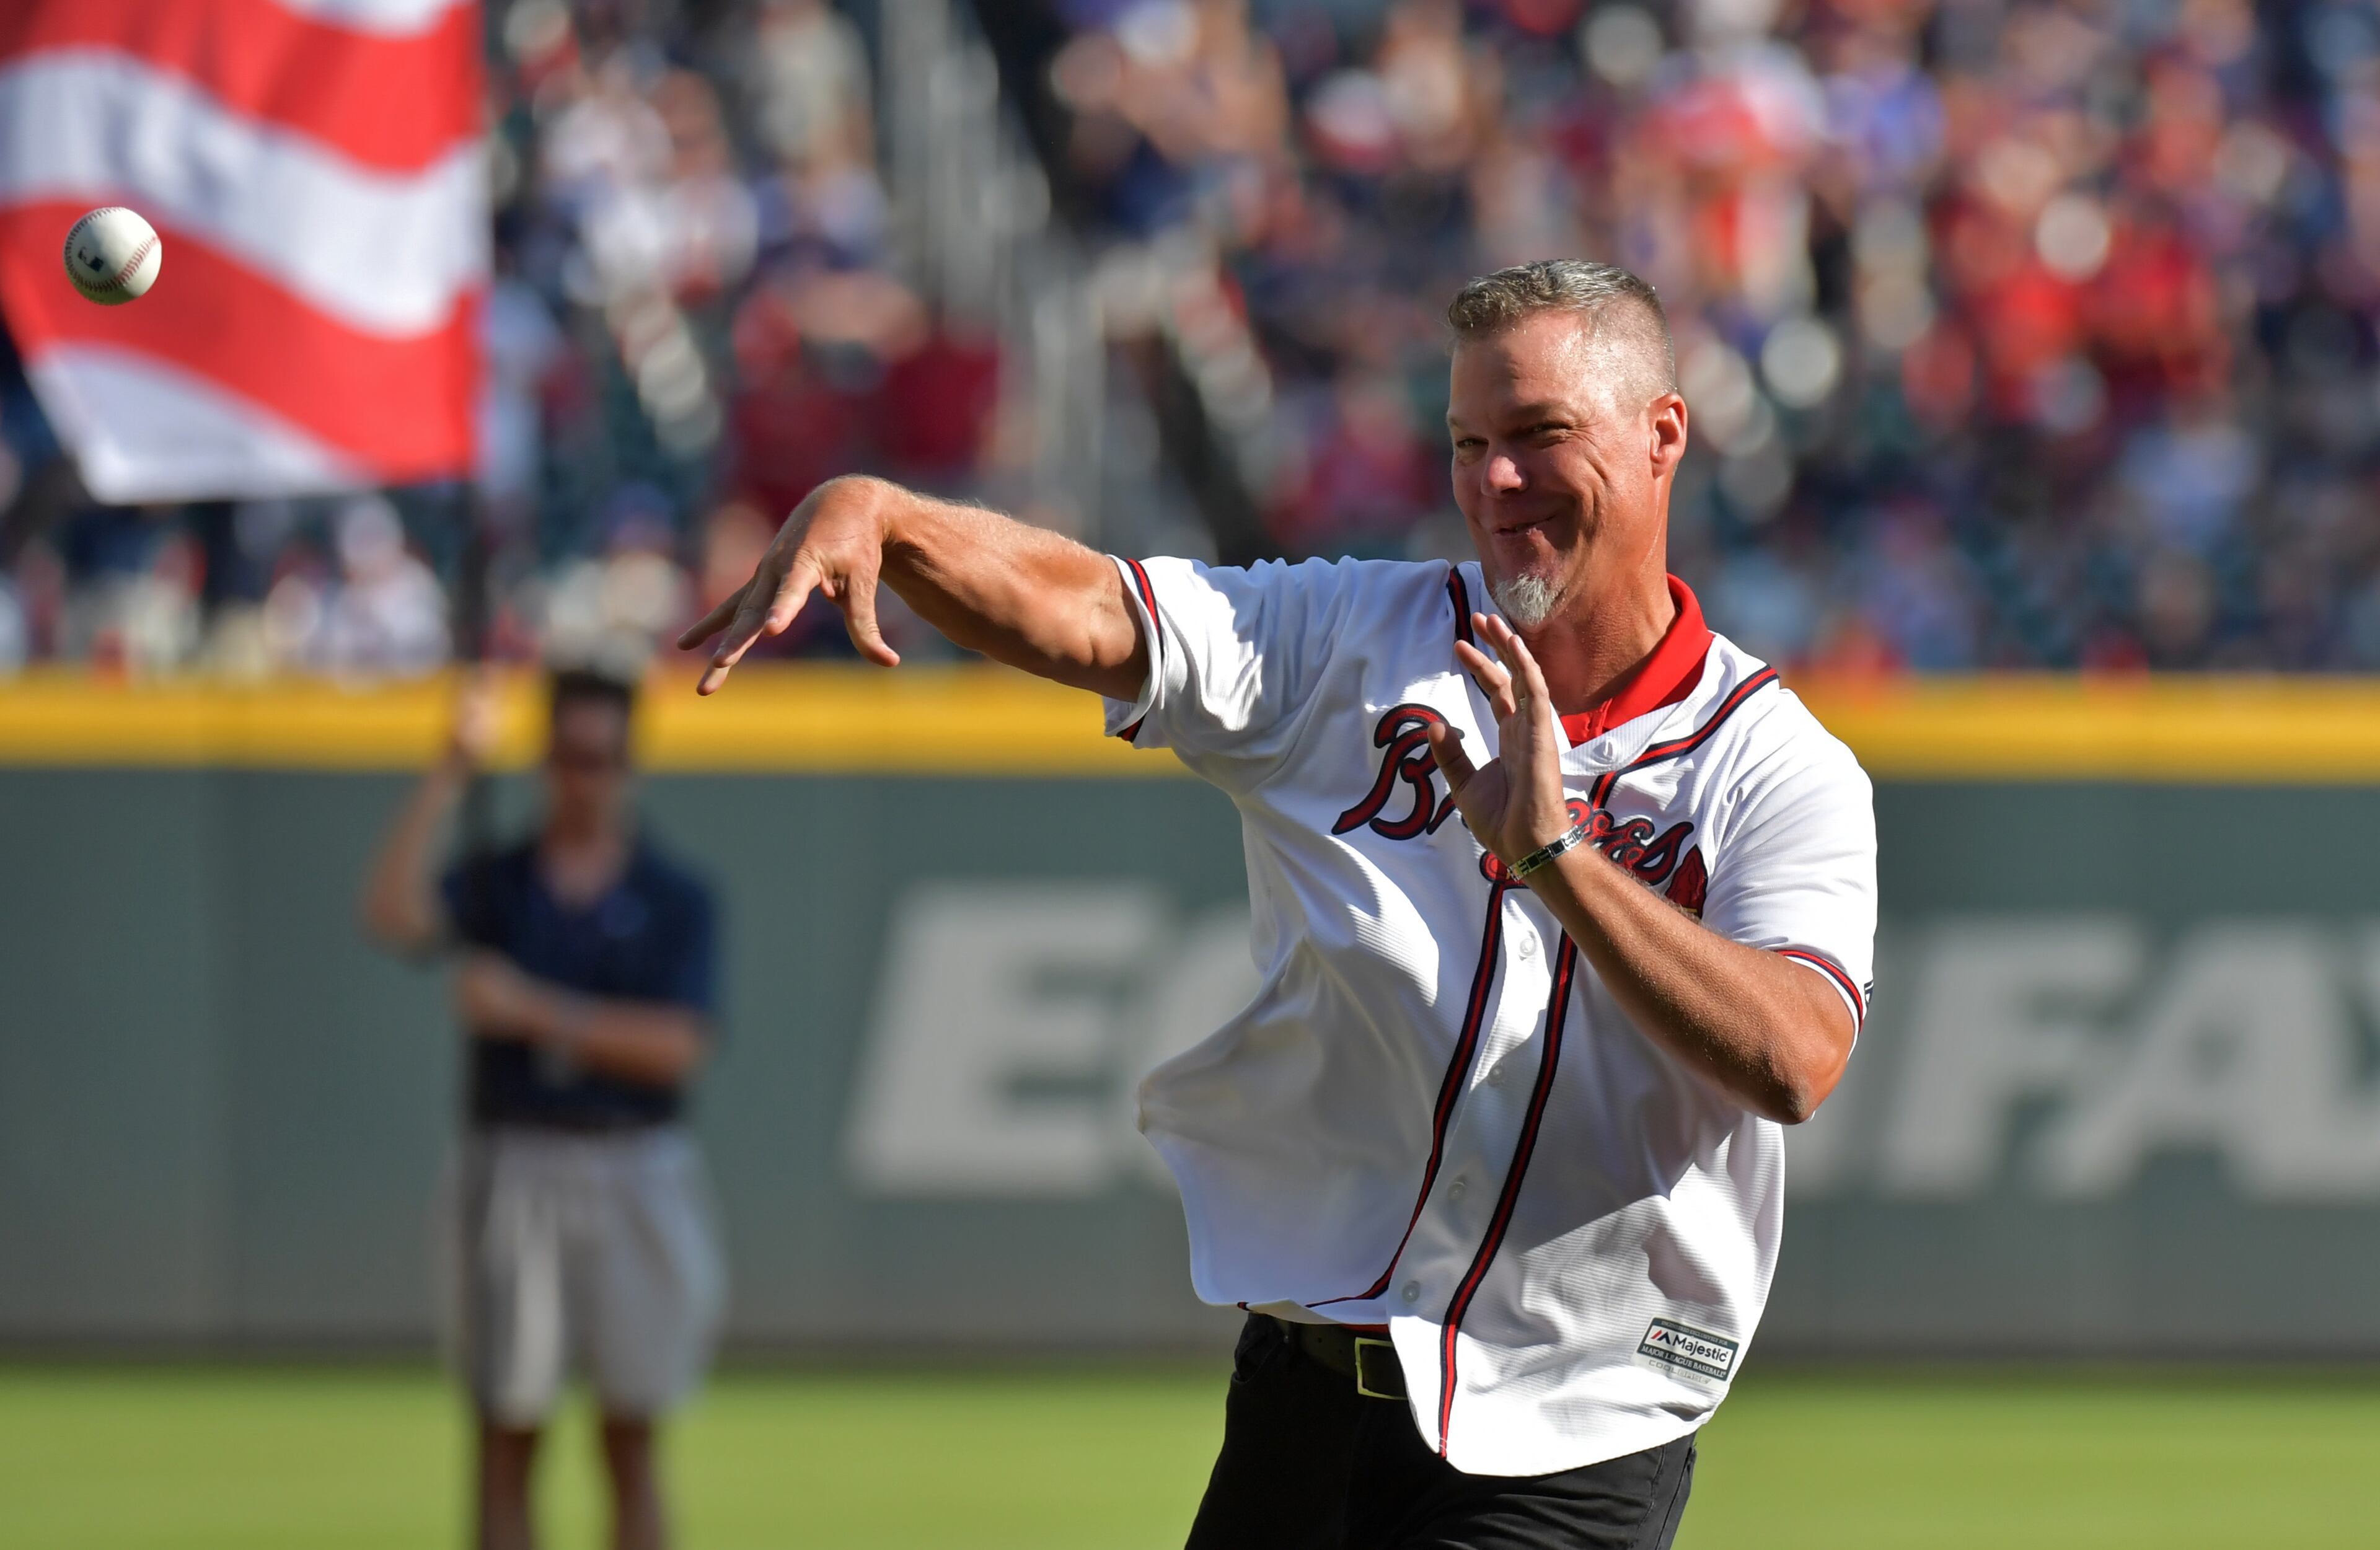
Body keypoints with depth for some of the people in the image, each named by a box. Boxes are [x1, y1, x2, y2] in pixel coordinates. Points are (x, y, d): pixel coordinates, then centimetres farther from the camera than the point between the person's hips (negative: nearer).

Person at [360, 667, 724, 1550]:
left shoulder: (674, 899, 4)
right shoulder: (496, 884, 7)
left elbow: (677, 1046, -8)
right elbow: (393, 915, -13)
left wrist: (536, 1010, -16)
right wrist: (451, 773, -15)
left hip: (636, 1173, -1)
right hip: (513, 1170, 1)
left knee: (630, 1444, 3)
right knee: (506, 1443, 1)